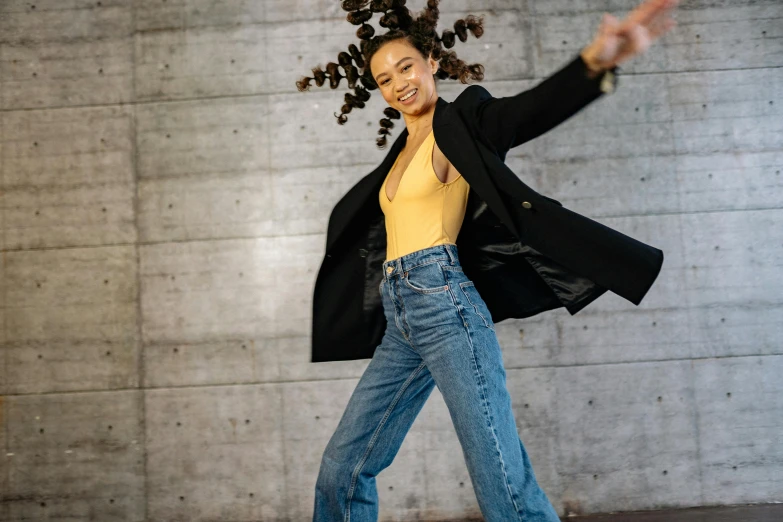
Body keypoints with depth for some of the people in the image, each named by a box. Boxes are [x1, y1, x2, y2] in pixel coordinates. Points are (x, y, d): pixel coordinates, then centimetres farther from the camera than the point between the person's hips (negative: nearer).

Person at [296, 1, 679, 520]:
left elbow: (530, 110, -23)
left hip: (445, 305, -8)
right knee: (342, 469, 12)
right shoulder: (405, 147, 20)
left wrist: (596, 62, -41)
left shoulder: (460, 123, -2)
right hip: (400, 320, 8)